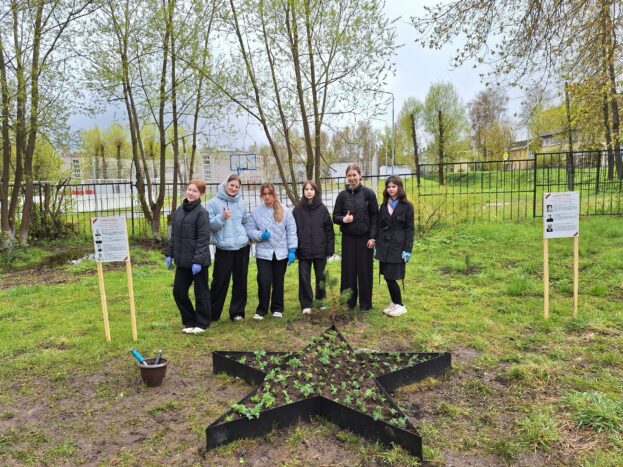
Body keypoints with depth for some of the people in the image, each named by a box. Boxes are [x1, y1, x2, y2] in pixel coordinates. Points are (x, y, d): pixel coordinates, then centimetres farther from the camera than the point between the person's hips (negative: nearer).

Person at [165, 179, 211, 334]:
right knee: (178, 292, 10)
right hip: (182, 261, 7)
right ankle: (190, 321, 26)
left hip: (198, 261, -7)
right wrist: (169, 254, 11)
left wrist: (198, 261, -20)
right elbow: (174, 235, 16)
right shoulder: (179, 210, 9)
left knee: (201, 293, 6)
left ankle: (201, 323, 20)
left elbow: (203, 239, -16)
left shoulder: (201, 213, -12)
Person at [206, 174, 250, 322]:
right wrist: (222, 217, -20)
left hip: (242, 247, 4)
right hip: (223, 248, -3)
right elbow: (209, 225, -7)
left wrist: (248, 236, 5)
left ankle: (237, 311, 21)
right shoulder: (214, 203, -3)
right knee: (220, 282, -1)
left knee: (240, 281, 9)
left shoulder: (241, 203, 7)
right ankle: (212, 313, 13)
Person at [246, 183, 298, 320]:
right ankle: (261, 310, 12)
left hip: (281, 253, 1)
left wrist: (292, 249, -5)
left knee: (278, 282, 12)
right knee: (264, 282, -4)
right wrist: (260, 235, -17)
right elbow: (250, 230, 1)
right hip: (263, 253, -1)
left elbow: (291, 231, 0)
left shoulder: (284, 211, 0)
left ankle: (277, 308, 26)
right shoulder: (256, 212, -1)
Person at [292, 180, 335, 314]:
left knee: (321, 277, 10)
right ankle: (306, 305, 13)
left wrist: (330, 249, -3)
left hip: (320, 250, 0)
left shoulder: (322, 209, 0)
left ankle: (321, 302, 25)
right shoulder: (297, 210, 1)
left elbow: (329, 230, 1)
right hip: (303, 251, 0)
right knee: (304, 278, 3)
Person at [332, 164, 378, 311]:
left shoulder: (369, 193, -2)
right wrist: (343, 219, -15)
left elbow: (374, 216, -1)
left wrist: (373, 237, -7)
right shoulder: (342, 195, 3)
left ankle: (365, 303, 17)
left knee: (365, 271, 4)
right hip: (348, 238, 2)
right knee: (348, 270, 5)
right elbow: (335, 216, 7)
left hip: (365, 238, -2)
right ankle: (348, 302, 17)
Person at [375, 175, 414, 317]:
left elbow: (410, 229, -6)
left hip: (398, 246, -5)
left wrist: (407, 249, -11)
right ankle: (394, 303, 23)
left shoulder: (407, 206, -4)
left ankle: (400, 305, 11)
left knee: (391, 277, -6)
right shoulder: (383, 206, 10)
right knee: (387, 277, 7)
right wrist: (377, 245, 8)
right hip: (384, 246, 5)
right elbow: (379, 226, 12)